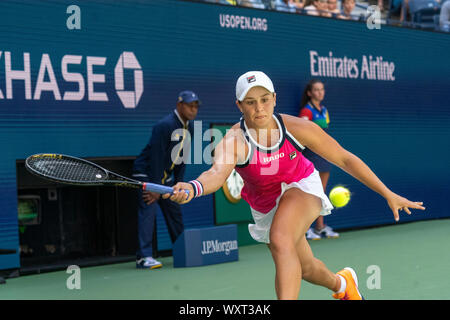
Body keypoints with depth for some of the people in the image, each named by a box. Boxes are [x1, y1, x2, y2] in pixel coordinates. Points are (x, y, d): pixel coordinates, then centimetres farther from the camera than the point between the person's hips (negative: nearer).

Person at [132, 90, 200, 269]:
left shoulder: (190, 128, 4)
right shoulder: (165, 125, -23)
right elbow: (157, 157, -25)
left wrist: (178, 183, 5)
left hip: (165, 175, 9)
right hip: (147, 172, -9)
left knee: (174, 211, 12)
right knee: (148, 209, -18)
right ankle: (143, 257, -25)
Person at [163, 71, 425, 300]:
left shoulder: (297, 128, -24)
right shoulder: (234, 141, -28)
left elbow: (345, 159, -13)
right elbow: (218, 172, -48)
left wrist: (388, 194, -11)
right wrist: (192, 188, -72)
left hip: (301, 187, -2)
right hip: (266, 207, 2)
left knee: (280, 241, -34)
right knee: (305, 269, 18)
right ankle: (341, 283, 54)